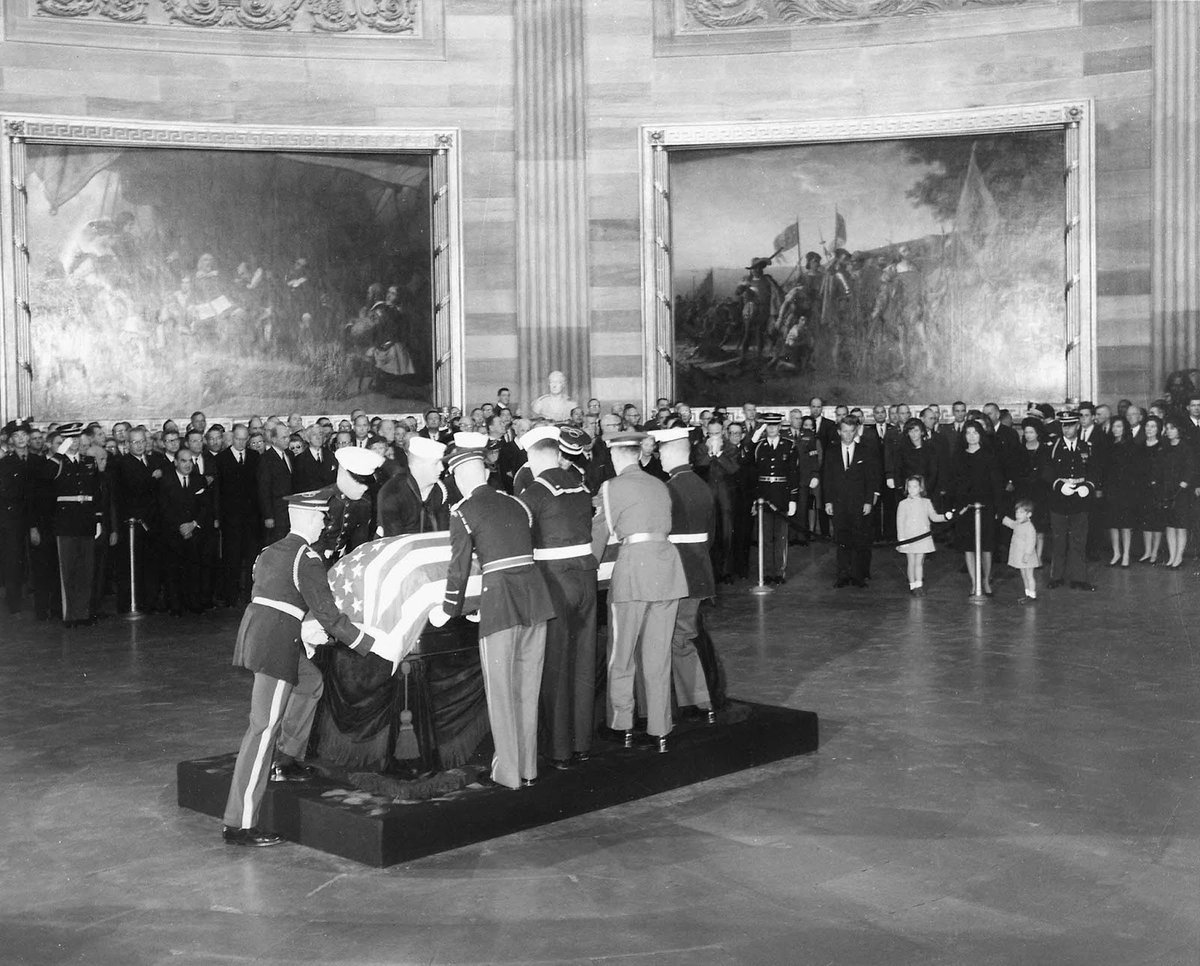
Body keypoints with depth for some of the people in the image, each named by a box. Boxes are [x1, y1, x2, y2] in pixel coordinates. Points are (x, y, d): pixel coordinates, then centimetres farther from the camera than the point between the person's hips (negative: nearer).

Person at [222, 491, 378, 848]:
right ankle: (238, 825, -6)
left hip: (254, 631, 9)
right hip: (275, 645, -9)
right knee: (264, 728, -7)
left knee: (311, 682, 28)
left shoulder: (271, 551, 18)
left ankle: (287, 760, 30)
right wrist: (370, 646, -8)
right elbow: (329, 615, -12)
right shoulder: (307, 559, -8)